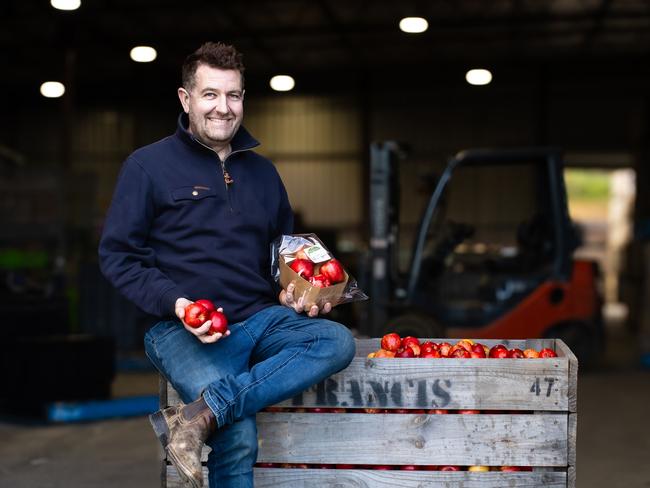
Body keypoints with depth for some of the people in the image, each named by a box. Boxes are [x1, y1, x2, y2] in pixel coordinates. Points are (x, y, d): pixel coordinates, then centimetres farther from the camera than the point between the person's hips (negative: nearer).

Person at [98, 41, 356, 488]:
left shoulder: (262, 171, 18)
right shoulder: (149, 166, 3)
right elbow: (117, 255, 0)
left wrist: (291, 293, 6)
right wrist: (176, 303, -16)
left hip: (262, 317, 6)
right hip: (186, 329, -6)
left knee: (338, 341, -26)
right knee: (238, 438, -30)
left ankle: (200, 415, -30)